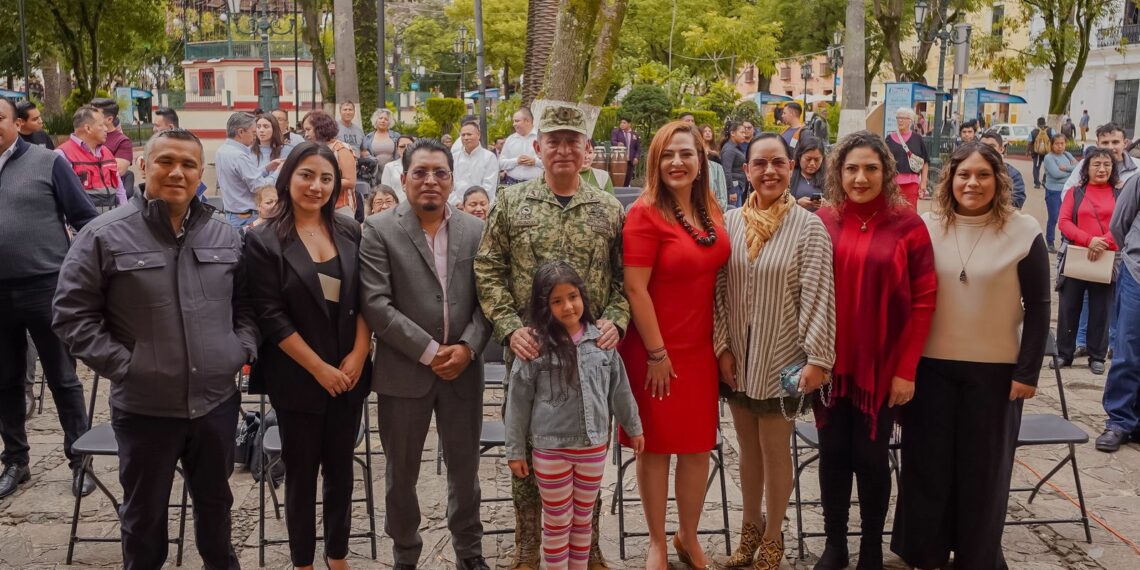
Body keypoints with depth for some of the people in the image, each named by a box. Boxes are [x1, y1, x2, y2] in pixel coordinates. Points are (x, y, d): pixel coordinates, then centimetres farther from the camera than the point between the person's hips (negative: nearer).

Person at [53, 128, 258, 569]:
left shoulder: (224, 236, 5)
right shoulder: (104, 235, -8)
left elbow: (246, 303, 14)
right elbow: (72, 315, -7)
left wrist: (244, 348, -1)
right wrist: (122, 365, -13)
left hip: (217, 400, 4)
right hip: (145, 407, -3)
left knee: (215, 499, 22)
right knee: (145, 511, 14)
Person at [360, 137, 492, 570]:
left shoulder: (476, 230, 4)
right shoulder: (379, 230, -5)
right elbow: (376, 305, -12)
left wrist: (467, 347, -12)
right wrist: (430, 351, -15)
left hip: (462, 369, 2)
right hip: (403, 371, -2)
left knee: (465, 468, 13)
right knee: (401, 473, 11)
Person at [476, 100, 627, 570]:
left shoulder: (610, 210, 5)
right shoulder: (510, 203, 2)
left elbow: (624, 278, 5)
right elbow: (488, 272, -1)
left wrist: (615, 320, -11)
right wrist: (510, 327, -12)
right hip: (529, 350, 0)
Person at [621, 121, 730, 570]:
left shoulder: (711, 211, 5)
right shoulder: (645, 214, -14)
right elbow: (635, 288, -17)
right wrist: (656, 352, -16)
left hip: (701, 347, 6)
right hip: (657, 349, -6)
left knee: (699, 444, 14)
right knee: (657, 446, 8)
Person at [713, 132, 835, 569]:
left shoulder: (808, 226, -10)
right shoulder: (730, 222, 0)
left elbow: (817, 296, -12)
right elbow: (719, 290, 3)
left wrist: (818, 358, -15)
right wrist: (722, 348, -2)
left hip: (782, 358, -3)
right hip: (739, 356, 3)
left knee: (775, 447, 8)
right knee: (747, 446, 15)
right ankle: (750, 528, 36)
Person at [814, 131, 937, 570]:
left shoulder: (907, 225, -6)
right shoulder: (822, 222, 0)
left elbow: (924, 300, -6)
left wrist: (907, 368, -9)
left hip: (882, 364, -2)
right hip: (830, 362, 2)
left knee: (870, 456, 7)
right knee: (833, 453, 10)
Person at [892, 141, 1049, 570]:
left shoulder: (1024, 232, -6)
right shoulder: (926, 226, -1)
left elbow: (1038, 307, -3)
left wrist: (1028, 371, -6)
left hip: (996, 369, -1)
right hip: (931, 366, 2)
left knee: (983, 467, 10)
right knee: (927, 462, 9)